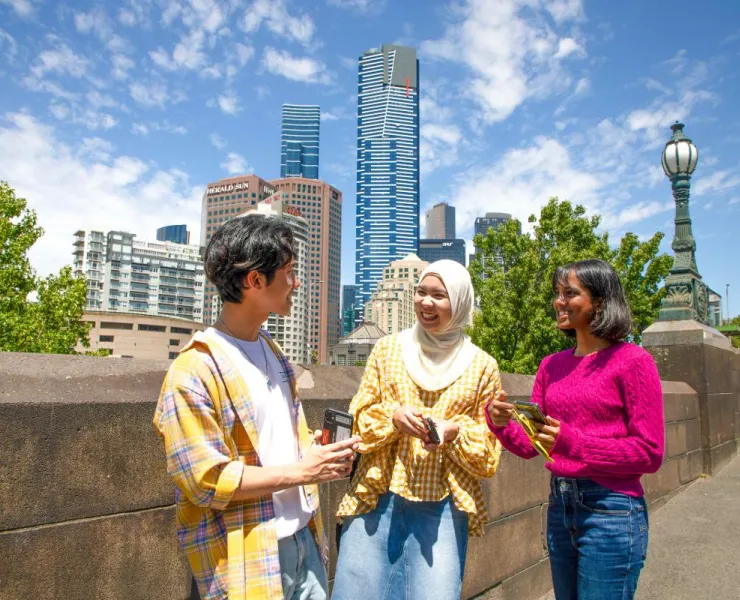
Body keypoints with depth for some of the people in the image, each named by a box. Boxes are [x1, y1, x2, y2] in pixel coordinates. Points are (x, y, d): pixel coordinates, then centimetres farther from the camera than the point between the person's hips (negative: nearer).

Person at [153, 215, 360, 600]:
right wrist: (300, 472, -17)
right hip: (247, 559, -7)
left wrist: (322, 458, -1)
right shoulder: (193, 372, -18)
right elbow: (204, 481, -20)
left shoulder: (271, 352, 8)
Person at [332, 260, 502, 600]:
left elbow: (488, 453, 4)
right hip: (376, 500, 1)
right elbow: (358, 420, 5)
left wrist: (454, 432, -16)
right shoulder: (388, 349, 4)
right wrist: (393, 417, -15)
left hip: (443, 508, -1)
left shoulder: (482, 366, 2)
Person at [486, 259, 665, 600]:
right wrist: (500, 424, -15)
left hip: (610, 511, -6)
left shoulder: (632, 361, -9)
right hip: (560, 507, 6)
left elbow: (649, 454, -11)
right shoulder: (552, 366, 7)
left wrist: (571, 442, -23)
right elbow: (529, 444, 6)